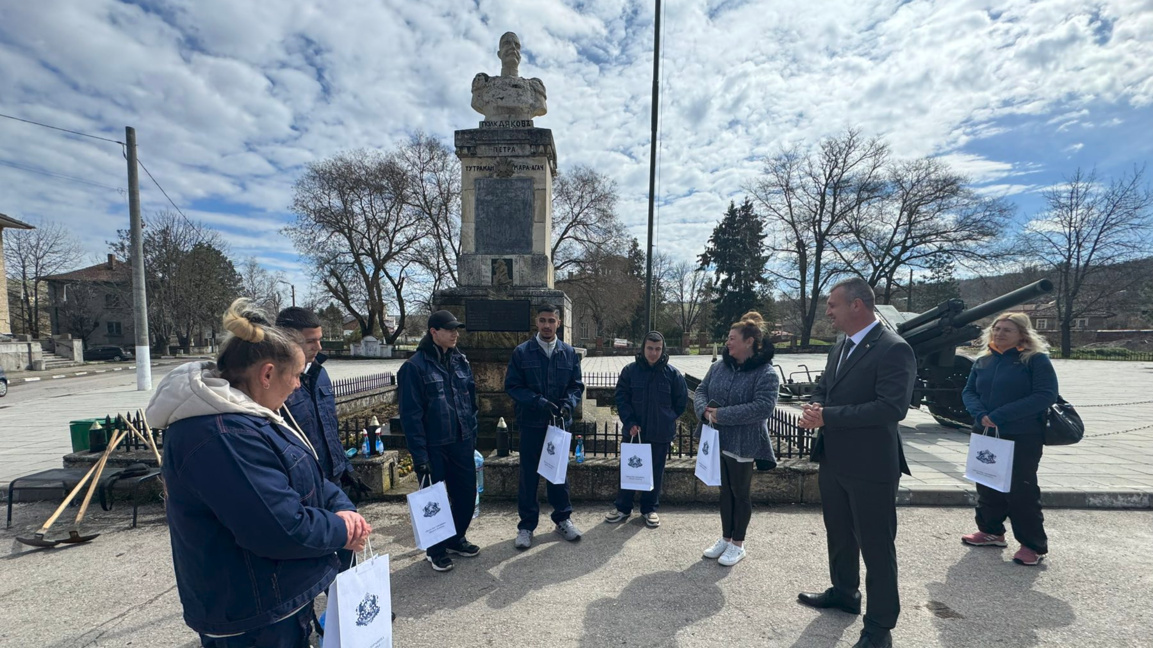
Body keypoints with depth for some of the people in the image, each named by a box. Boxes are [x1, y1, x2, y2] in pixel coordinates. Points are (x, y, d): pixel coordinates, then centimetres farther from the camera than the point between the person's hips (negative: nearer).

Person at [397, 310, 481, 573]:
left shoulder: (461, 361, 6)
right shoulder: (415, 366, -13)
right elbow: (410, 414, -14)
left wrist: (472, 435, 9)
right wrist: (419, 455, -16)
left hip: (462, 443, 6)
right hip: (433, 447, -5)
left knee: (467, 493, 14)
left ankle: (456, 539, 38)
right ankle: (436, 549, 32)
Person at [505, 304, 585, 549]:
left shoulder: (569, 353, 3)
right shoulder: (522, 352, -5)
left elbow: (577, 386, 4)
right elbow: (512, 385, -7)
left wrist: (568, 404, -17)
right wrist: (538, 401, -19)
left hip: (560, 423, 2)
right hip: (531, 423, -2)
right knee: (529, 475, 8)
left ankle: (563, 519, 32)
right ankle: (527, 525, 25)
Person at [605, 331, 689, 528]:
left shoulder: (672, 374, -5)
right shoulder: (630, 371, -5)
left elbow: (681, 400, 6)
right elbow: (621, 398, -4)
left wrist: (666, 419, 5)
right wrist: (629, 422, -12)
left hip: (661, 434, 0)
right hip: (634, 431, 0)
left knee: (655, 472, 12)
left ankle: (650, 509, 30)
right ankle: (622, 507, 27)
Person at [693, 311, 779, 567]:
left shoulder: (766, 374, -16)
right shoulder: (719, 366, 3)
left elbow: (762, 407, -25)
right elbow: (700, 391, 7)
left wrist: (721, 414, -24)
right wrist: (705, 411, -16)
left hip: (743, 444, -6)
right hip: (717, 440, 6)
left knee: (741, 492, 11)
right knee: (725, 489, 19)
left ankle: (738, 544, 29)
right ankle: (725, 538, 36)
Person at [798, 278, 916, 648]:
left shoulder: (894, 349, -18)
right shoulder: (842, 346, 9)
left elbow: (893, 407, -26)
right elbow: (823, 386, 16)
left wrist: (828, 416, -25)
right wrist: (815, 406, -7)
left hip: (870, 466, -8)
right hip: (833, 460, 8)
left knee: (876, 546, 8)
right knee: (838, 534, 24)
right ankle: (844, 593, 45)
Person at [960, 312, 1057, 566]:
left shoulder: (1036, 359, -7)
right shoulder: (983, 361, 8)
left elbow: (1046, 395, -16)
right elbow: (969, 391, 8)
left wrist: (999, 416, -21)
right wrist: (981, 415, -13)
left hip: (1022, 438, -5)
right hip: (985, 435, 5)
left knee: (1021, 490, 1)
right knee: (987, 485, 14)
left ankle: (1034, 545, 17)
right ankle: (991, 531, 30)